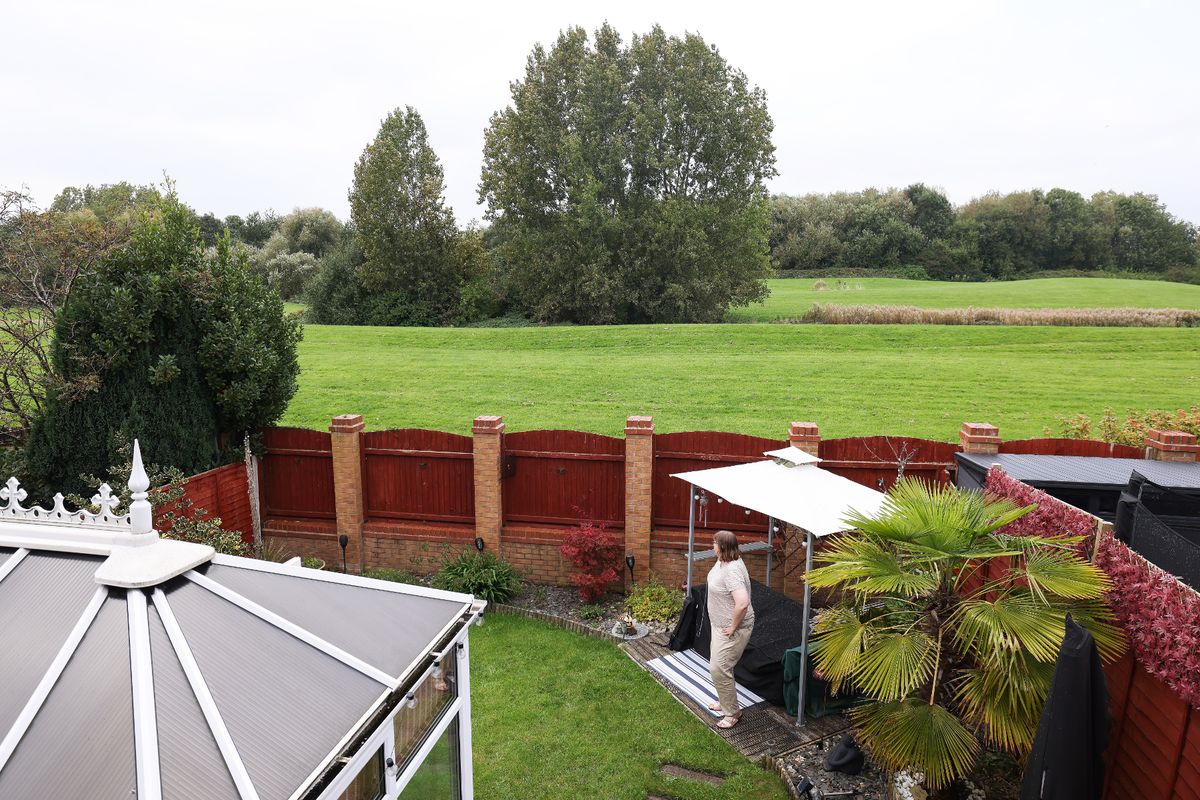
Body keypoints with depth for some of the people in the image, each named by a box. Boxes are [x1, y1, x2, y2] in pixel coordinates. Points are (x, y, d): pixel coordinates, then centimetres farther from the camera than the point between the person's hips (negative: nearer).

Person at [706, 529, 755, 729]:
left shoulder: (731, 571, -32)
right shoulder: (724, 561, -1)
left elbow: (742, 603, -41)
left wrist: (733, 627, -26)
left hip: (733, 628, -10)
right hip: (720, 624, 10)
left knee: (718, 669, -5)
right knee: (717, 665, 21)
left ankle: (732, 712, 12)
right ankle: (726, 701, 39)